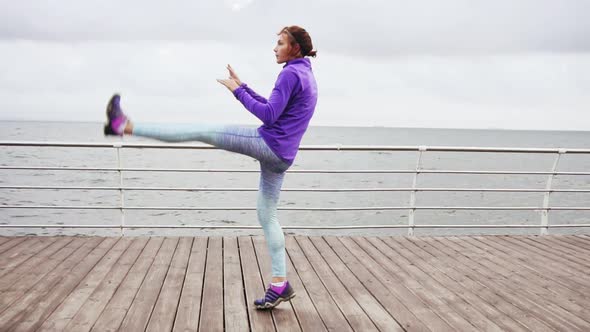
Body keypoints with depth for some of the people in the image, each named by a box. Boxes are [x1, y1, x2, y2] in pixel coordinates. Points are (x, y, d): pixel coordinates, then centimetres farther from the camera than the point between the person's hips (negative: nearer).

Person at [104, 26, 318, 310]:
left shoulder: (291, 73, -9)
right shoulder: (306, 75, 22)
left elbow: (268, 116, -16)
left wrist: (237, 91, -7)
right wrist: (242, 86, 21)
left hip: (267, 145, -9)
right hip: (281, 156, 9)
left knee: (201, 131, -5)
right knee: (267, 216, 10)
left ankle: (126, 127, -1)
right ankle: (280, 285, 14)